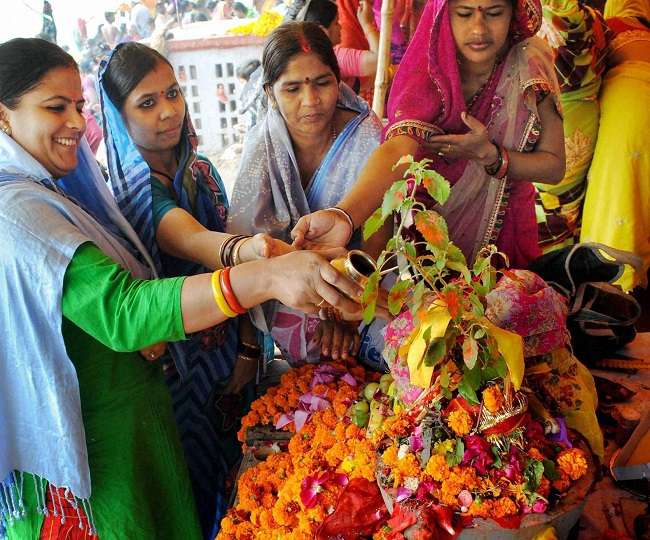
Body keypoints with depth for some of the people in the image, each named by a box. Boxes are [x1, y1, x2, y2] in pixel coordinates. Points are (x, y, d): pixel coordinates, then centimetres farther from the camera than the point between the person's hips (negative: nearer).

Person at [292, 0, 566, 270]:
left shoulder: (531, 65, -15)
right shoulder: (427, 77, -23)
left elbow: (554, 167, -9)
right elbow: (397, 148, -42)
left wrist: (488, 154, -27)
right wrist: (343, 215, -60)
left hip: (506, 233, 2)